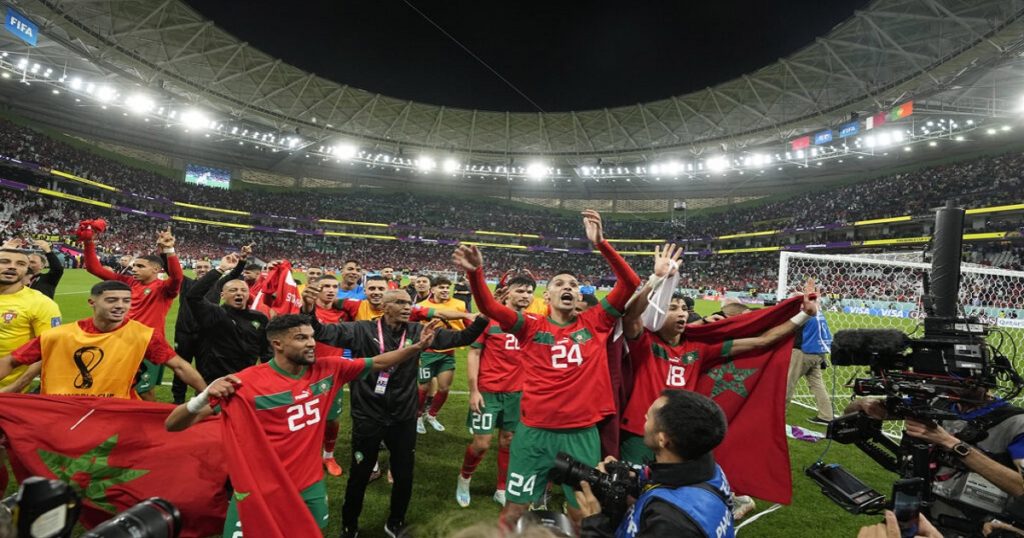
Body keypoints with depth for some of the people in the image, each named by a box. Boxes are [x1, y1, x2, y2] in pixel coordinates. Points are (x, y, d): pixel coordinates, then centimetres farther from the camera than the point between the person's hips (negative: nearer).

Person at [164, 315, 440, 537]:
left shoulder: (327, 369, -8)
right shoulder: (247, 383, -20)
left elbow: (377, 363, -1)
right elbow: (173, 425, -17)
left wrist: (417, 347, -14)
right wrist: (205, 396, -38)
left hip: (311, 485, 5)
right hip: (259, 490, -4)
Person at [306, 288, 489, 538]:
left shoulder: (417, 331, -3)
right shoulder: (362, 330, -10)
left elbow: (460, 338, -3)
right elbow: (325, 333, -16)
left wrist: (483, 319, -18)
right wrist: (309, 313, -35)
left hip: (403, 419, 3)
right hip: (368, 418, -2)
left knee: (404, 477, 16)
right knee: (359, 476, 16)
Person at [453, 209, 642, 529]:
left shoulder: (595, 323, 1)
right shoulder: (532, 327, 0)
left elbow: (630, 284, -7)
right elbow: (489, 307, -13)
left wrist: (601, 243, -17)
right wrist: (475, 272, -31)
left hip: (582, 433, 1)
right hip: (534, 431, 0)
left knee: (582, 514, 17)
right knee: (513, 509, 15)